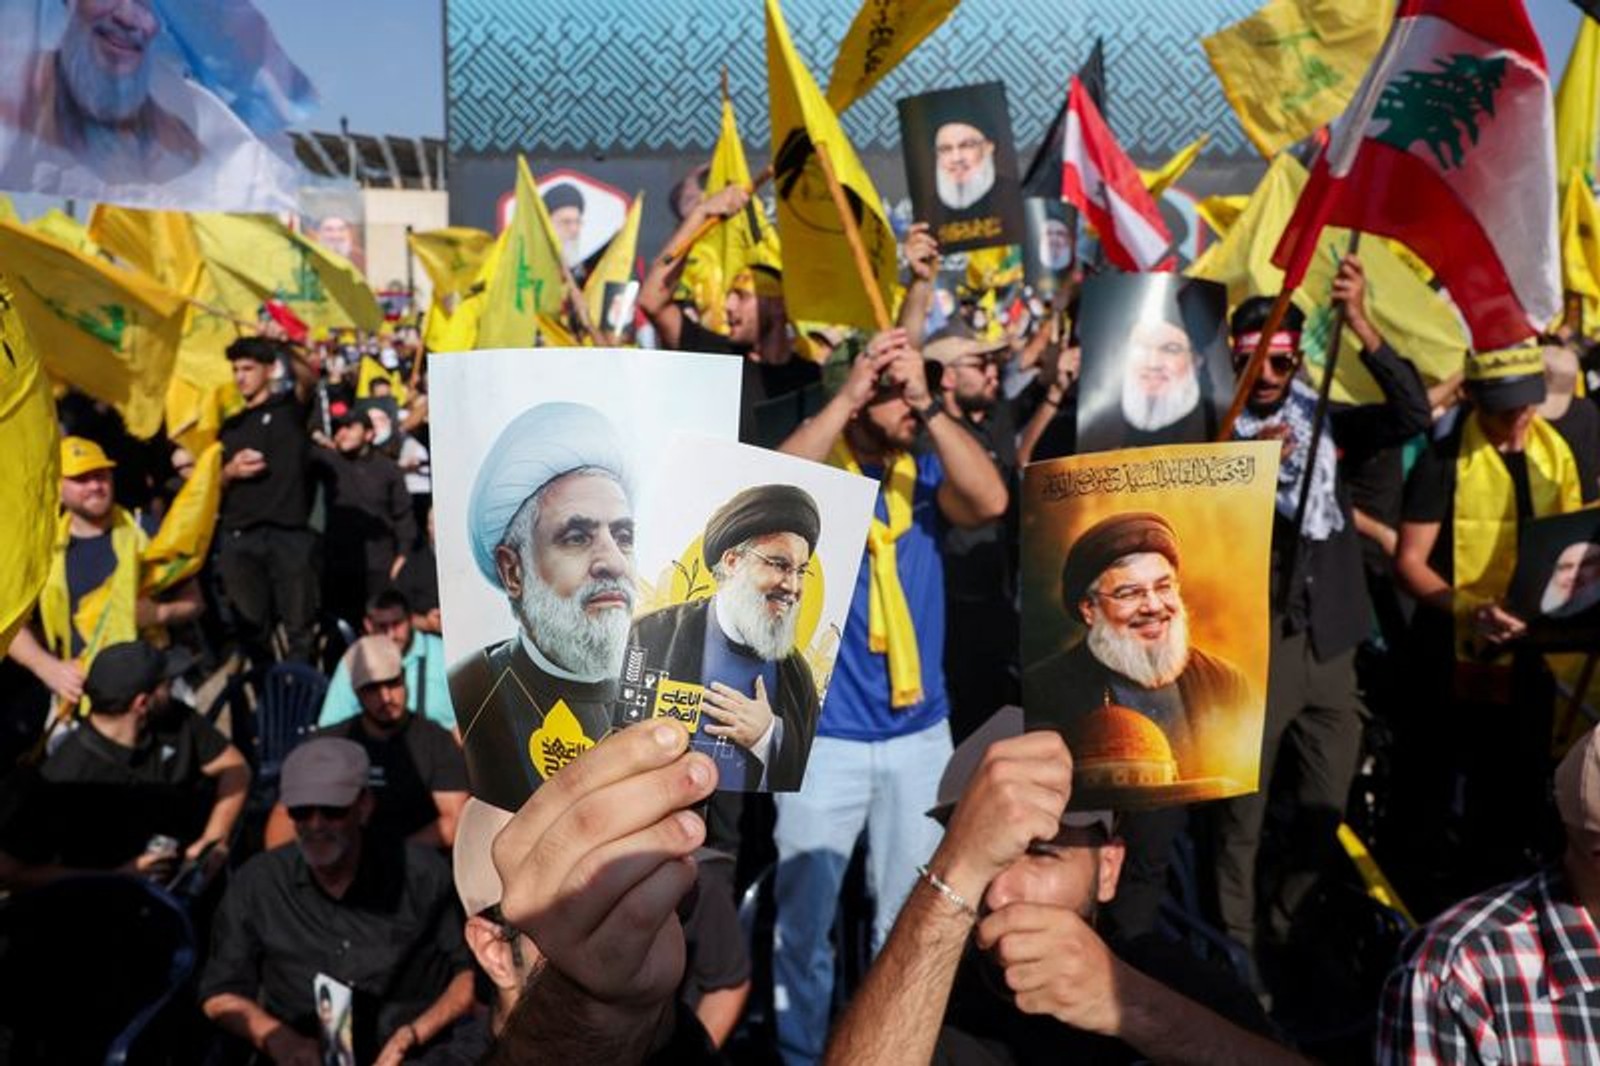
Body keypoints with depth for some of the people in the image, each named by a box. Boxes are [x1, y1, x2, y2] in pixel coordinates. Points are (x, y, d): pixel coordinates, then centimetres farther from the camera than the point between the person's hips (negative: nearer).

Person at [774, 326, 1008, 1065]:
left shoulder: (926, 473, 3)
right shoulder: (816, 465, -4)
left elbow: (991, 501, -16)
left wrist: (927, 402, -22)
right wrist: (847, 396, -27)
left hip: (920, 731, 3)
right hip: (823, 735, -3)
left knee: (911, 920, 15)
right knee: (805, 919, 7)